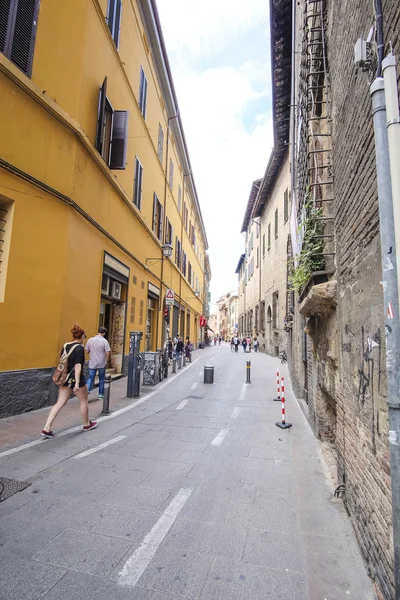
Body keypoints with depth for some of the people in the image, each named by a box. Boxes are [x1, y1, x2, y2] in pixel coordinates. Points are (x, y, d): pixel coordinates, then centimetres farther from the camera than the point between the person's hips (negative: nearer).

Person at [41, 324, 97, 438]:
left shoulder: (65, 346, 4)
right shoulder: (80, 348, -18)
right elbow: (78, 366, -24)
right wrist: (77, 383, -26)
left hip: (66, 378, 7)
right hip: (76, 379, -6)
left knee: (60, 403, 10)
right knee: (84, 401, 13)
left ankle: (46, 429, 3)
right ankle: (87, 424, 30)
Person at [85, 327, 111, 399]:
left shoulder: (90, 340, -2)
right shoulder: (104, 341, -13)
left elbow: (87, 351, 6)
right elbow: (108, 353, -14)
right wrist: (106, 361, 4)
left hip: (92, 363, 2)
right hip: (101, 363, -2)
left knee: (90, 378, 11)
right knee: (101, 379, 13)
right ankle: (101, 394, 22)